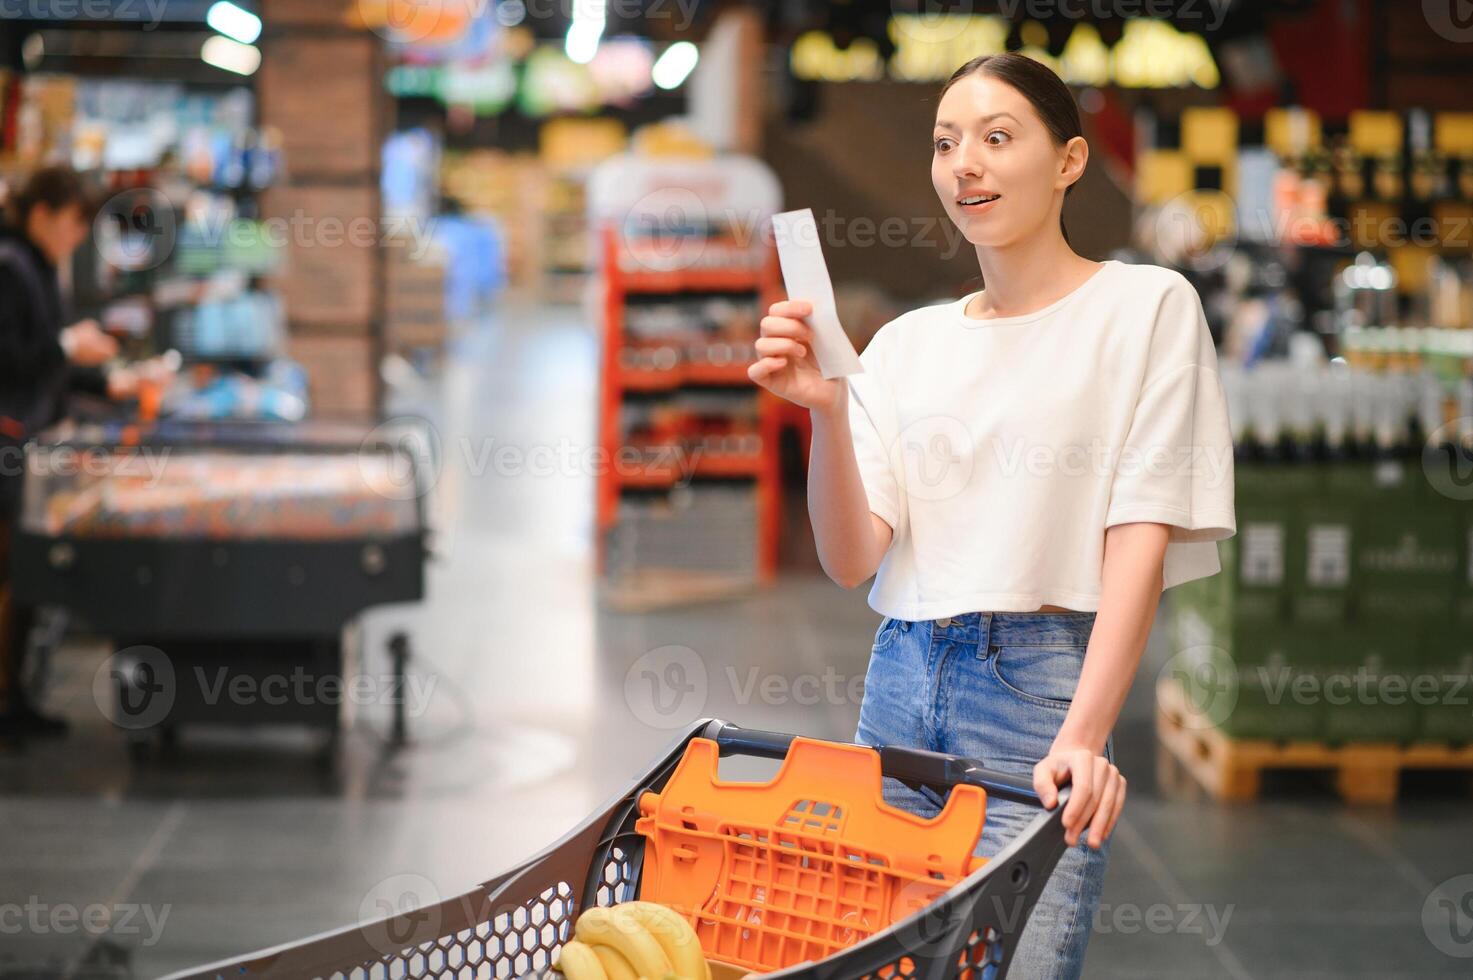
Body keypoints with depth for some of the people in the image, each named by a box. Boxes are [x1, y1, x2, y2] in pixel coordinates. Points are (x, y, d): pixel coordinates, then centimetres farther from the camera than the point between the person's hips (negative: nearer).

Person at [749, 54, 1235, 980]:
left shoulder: (1147, 305, 2)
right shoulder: (908, 343, 13)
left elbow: (1142, 538, -7)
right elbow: (853, 560, 6)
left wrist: (1083, 736, -18)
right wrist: (827, 411, -11)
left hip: (1041, 681, -4)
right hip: (902, 681, 4)